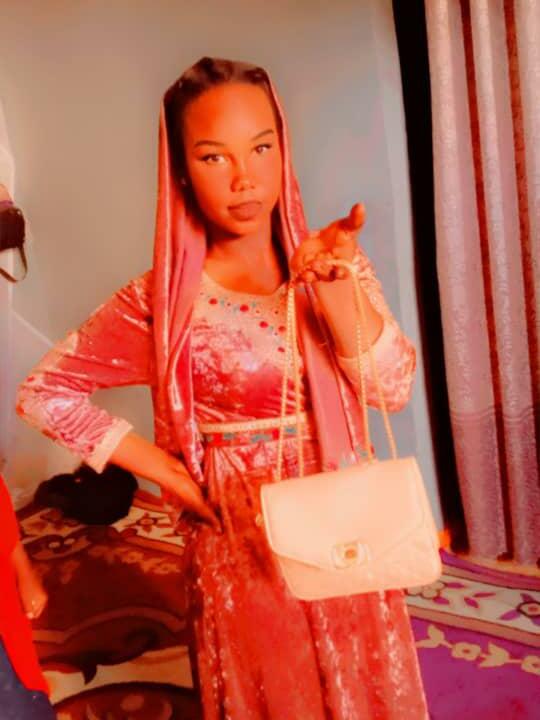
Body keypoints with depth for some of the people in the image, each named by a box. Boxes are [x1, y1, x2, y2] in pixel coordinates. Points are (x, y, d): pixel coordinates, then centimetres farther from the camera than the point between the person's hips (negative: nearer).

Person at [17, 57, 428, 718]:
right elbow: (44, 393, -6)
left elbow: (393, 387, -14)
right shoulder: (162, 300, -14)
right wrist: (174, 478, -10)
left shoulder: (333, 261, -6)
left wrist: (330, 285, -31)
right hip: (246, 549, -3)